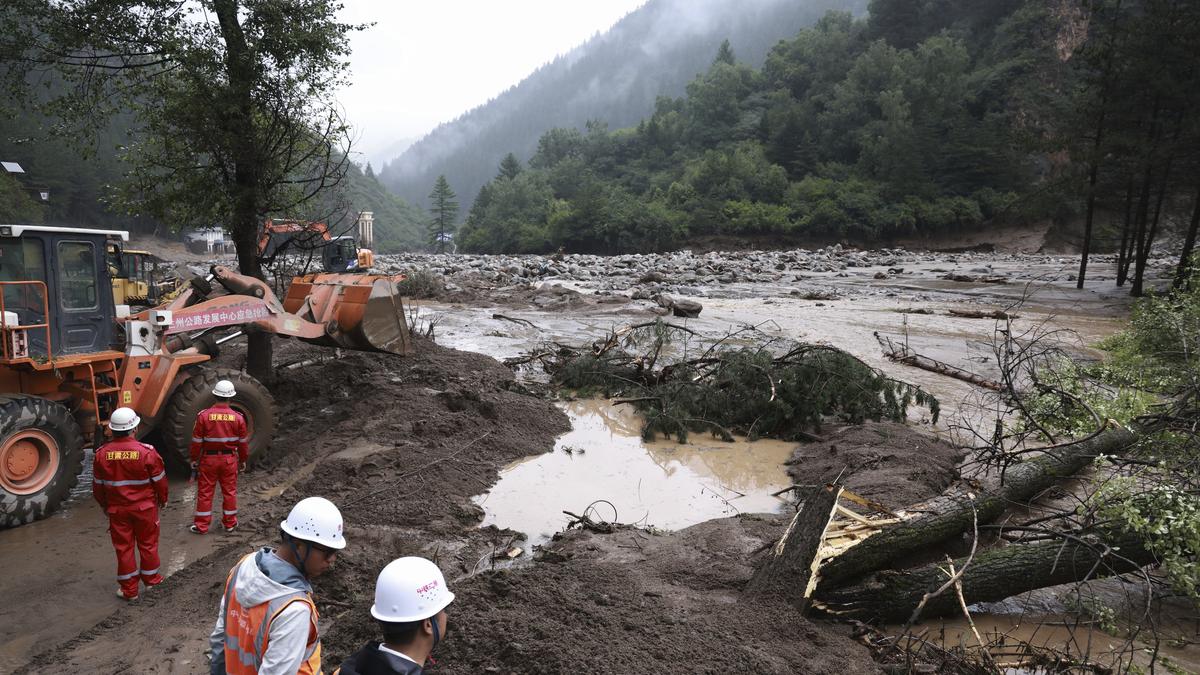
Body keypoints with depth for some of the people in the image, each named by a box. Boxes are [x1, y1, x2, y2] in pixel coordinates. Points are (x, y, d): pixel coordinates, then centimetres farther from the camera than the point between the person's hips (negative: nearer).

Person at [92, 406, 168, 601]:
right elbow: (160, 480, -8)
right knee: (148, 544, 16)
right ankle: (151, 580, 32)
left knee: (123, 547, 12)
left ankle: (129, 590, 21)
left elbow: (98, 485, 2)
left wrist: (104, 505, 18)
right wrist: (162, 499, 10)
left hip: (117, 509, 2)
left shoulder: (102, 454, -10)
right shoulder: (147, 452, -18)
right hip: (145, 507, -1)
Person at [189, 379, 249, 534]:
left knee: (205, 492, 9)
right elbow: (243, 443, 0)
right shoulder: (237, 417, -8)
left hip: (209, 459, -1)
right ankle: (230, 523, 22)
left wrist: (194, 459, 5)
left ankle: (201, 525, 16)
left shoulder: (204, 416, -12)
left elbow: (196, 441, -7)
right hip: (230, 459, 1)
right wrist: (243, 460, 13)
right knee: (229, 491, 12)